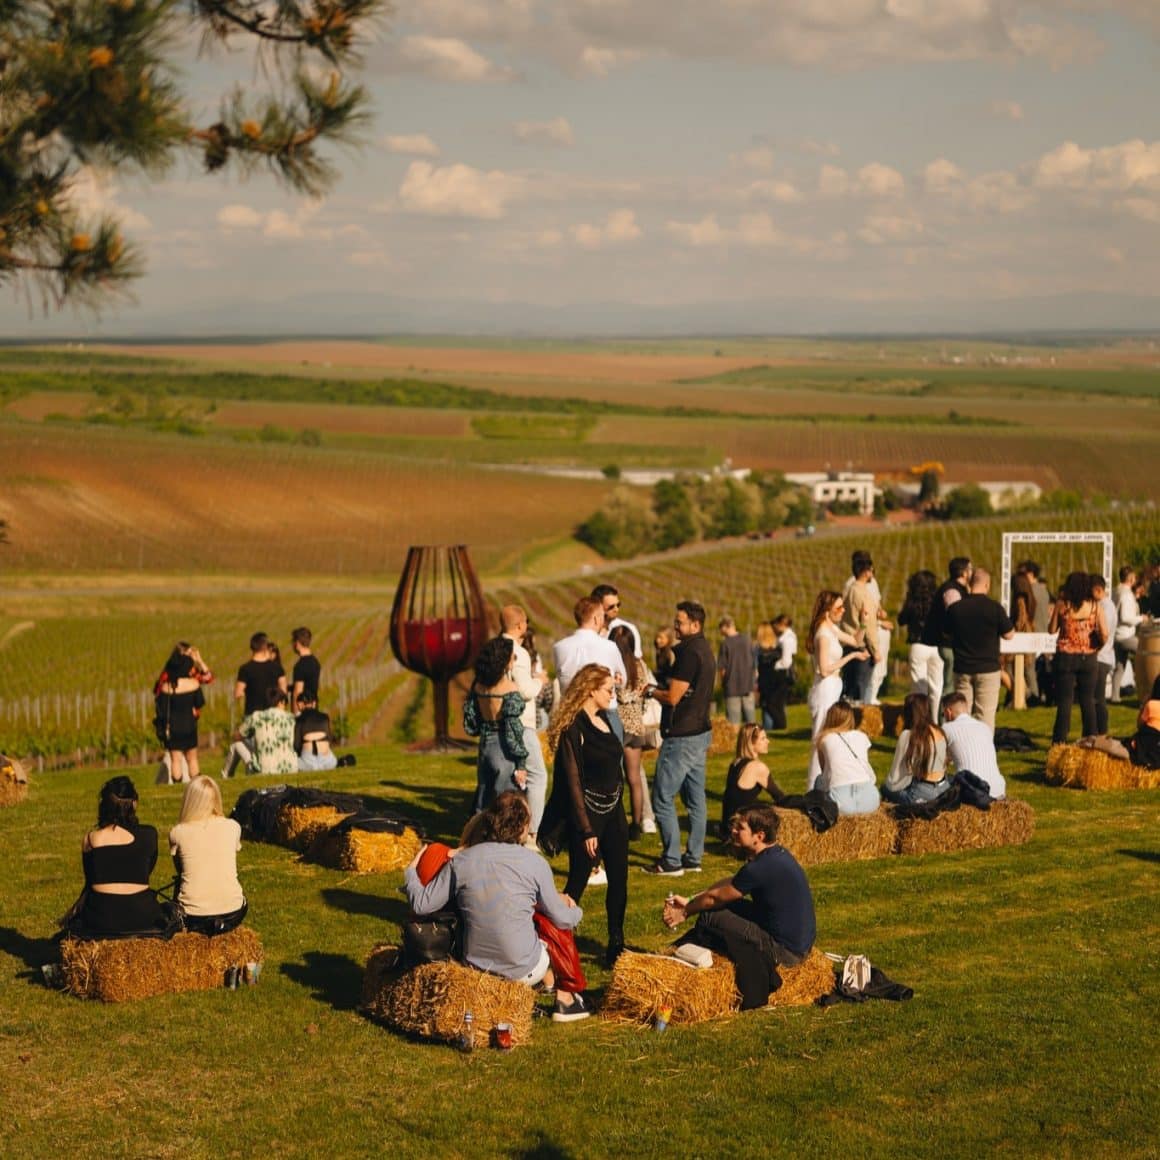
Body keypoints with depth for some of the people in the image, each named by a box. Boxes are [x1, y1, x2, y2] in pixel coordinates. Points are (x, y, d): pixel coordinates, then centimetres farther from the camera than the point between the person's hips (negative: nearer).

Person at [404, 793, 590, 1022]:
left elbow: (422, 904, 0)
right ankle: (565, 1001, 38)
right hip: (523, 971, -4)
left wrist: (410, 872, 20)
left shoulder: (461, 861, -7)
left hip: (475, 967, 4)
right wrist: (575, 912, 22)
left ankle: (548, 982, 39)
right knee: (561, 929, 27)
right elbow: (560, 919, -2)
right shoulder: (534, 863, -12)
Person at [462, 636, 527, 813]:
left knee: (482, 805, 16)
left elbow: (470, 727, 6)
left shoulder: (478, 686, 2)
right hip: (504, 752, -7)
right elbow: (513, 731, -17)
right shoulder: (510, 689, -16)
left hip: (485, 748, 7)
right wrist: (521, 765, -12)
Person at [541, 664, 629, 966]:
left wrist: (619, 809, 16)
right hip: (588, 813, -8)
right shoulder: (573, 728, -15)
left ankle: (616, 945, 19)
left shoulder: (603, 719, 9)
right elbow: (573, 782, -16)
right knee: (577, 882, 0)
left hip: (614, 810, 8)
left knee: (619, 879, 10)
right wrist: (586, 830, -17)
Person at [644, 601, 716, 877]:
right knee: (695, 797, 12)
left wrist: (651, 691, -2)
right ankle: (693, 857, 15)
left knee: (663, 798, -4)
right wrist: (660, 690, 12)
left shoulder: (690, 653, -18)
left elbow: (673, 697, -19)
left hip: (681, 737, -10)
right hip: (700, 732, 10)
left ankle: (671, 861, -4)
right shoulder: (705, 650, 14)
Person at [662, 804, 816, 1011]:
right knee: (726, 907, 17)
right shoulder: (777, 854, 6)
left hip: (785, 951, -10)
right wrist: (689, 902, 12)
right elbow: (730, 883, 15)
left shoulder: (760, 868, -23)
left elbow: (715, 897, -8)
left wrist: (685, 913, 8)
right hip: (801, 944, 10)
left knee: (710, 918, -9)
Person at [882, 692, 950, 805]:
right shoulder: (940, 733, 4)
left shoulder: (908, 736, -13)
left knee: (885, 788, 16)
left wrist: (890, 785, 12)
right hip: (943, 789, 8)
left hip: (922, 793, -8)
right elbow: (942, 765, 10)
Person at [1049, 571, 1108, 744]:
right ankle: (1091, 740, 15)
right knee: (1088, 701, 12)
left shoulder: (1062, 605, -5)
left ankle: (1060, 742, 0)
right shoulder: (1095, 607, -5)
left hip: (1065, 657, -1)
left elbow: (1052, 629, 5)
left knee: (1064, 702, 3)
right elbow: (1104, 634, -12)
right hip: (1087, 657, 1)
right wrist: (1096, 647, 7)